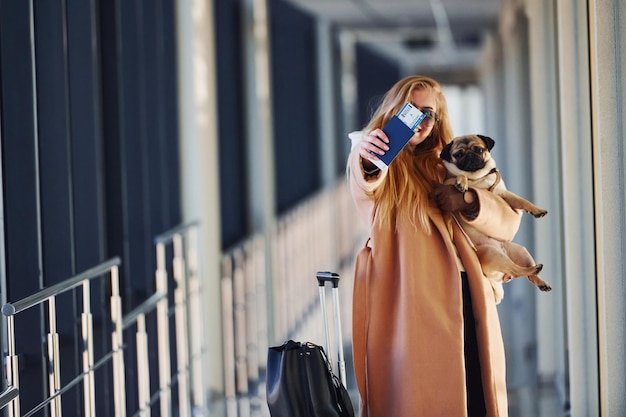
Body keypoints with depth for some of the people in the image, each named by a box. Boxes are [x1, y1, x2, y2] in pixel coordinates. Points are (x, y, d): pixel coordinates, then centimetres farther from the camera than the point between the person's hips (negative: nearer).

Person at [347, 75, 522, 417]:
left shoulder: (443, 168, 23)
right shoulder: (376, 158, 9)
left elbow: (508, 221, 17)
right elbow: (366, 186, -19)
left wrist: (467, 201, -3)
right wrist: (366, 160, -42)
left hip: (465, 299, 5)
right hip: (413, 303, -5)